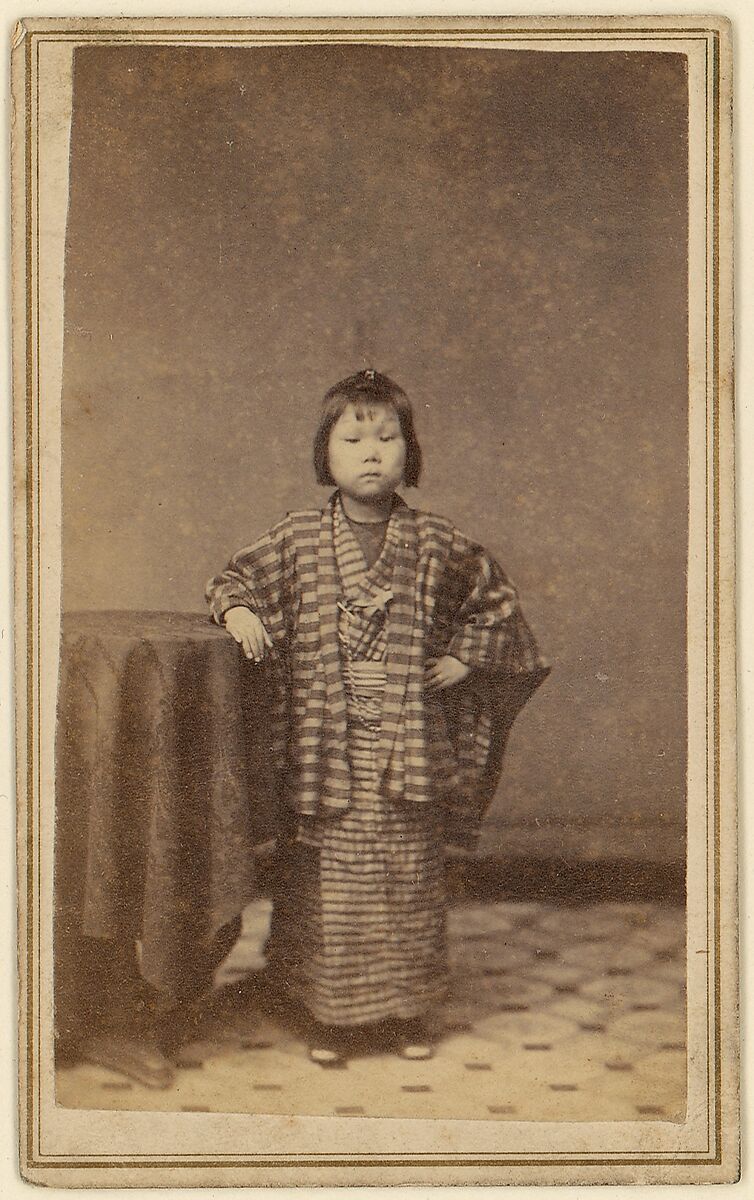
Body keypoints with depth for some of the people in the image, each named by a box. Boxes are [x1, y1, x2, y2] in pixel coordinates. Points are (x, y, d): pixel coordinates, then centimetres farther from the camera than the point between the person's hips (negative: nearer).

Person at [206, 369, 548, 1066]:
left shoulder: (436, 546, 4)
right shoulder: (297, 540, 3)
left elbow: (497, 599, 17)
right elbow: (238, 578, 14)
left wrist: (463, 658, 7)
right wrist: (236, 609, -7)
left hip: (408, 749, 1)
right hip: (325, 747, 0)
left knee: (410, 880, 7)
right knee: (327, 883, 3)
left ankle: (410, 1010, 23)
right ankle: (332, 1014, 17)